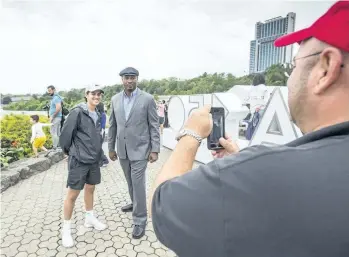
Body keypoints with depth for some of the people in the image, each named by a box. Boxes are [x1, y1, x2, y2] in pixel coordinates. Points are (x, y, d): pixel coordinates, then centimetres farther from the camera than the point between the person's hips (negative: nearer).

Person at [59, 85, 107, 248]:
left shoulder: (98, 115, 6)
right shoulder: (77, 112, -15)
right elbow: (65, 134, -12)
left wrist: (97, 152, 9)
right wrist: (69, 152, 1)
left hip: (94, 160, 7)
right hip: (79, 161, -6)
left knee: (90, 189, 19)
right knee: (73, 194, 4)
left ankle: (90, 218, 38)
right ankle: (66, 229, 22)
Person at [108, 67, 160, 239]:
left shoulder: (147, 99, -9)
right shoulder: (115, 99, 4)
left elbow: (154, 125, -8)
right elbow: (112, 125, 9)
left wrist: (155, 149, -11)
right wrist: (111, 147, 10)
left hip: (140, 149, -4)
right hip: (122, 149, 5)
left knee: (138, 183, -2)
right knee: (130, 181, 20)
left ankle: (140, 220, 13)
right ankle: (135, 203, 44)